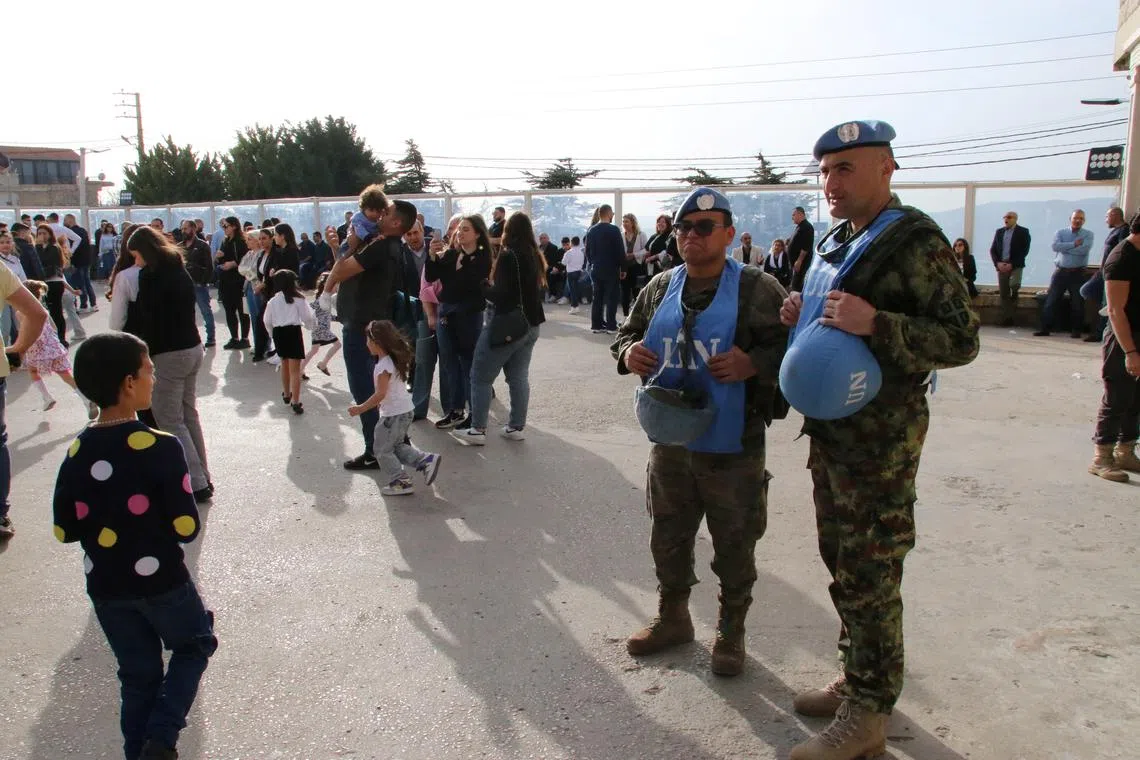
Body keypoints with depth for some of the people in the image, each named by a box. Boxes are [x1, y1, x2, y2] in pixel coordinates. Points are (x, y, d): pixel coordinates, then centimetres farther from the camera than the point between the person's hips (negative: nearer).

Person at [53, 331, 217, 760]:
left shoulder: (76, 453, -5)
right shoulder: (161, 448, -21)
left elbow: (65, 530, 1)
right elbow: (186, 528, -19)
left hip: (105, 588, 5)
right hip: (161, 582, -4)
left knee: (137, 676, 20)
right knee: (195, 645, 20)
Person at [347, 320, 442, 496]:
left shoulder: (383, 366, -20)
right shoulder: (394, 360, 9)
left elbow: (381, 394, -23)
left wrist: (360, 408, -17)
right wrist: (382, 403, 27)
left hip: (394, 414, -9)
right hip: (405, 410, 9)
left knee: (382, 449, 3)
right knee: (396, 446, 21)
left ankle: (400, 482, 6)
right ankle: (426, 460, 11)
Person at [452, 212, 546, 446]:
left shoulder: (508, 255, -15)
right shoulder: (534, 256, 8)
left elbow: (501, 294, -20)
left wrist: (482, 287, -3)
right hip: (529, 324, 8)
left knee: (481, 376, 0)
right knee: (519, 377, 11)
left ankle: (478, 430, 1)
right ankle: (516, 427, 14)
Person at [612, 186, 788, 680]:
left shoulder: (757, 289, -8)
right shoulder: (660, 287, 7)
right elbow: (628, 332, 18)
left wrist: (754, 363, -25)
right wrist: (627, 351, -4)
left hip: (733, 448, -4)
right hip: (670, 441, 5)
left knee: (734, 545, 9)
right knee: (669, 536, 18)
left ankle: (731, 632, 30)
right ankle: (672, 617, 39)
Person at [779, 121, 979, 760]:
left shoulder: (915, 241, -14)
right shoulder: (835, 242, 13)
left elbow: (962, 340, -17)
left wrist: (876, 324, -30)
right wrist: (804, 317, 3)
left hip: (881, 436, -9)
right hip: (830, 429, 9)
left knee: (869, 574, 0)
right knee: (841, 562, 18)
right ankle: (859, 679, 34)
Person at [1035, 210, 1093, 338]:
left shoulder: (1088, 235, 2)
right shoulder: (1061, 232, 7)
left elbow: (1084, 249, -17)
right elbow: (1055, 246, -13)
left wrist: (1064, 248, -11)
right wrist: (1074, 244, -16)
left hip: (1077, 273, -1)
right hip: (1060, 272, 1)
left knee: (1077, 303, 4)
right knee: (1051, 301, -1)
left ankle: (1076, 330, 16)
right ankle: (1045, 328, 4)